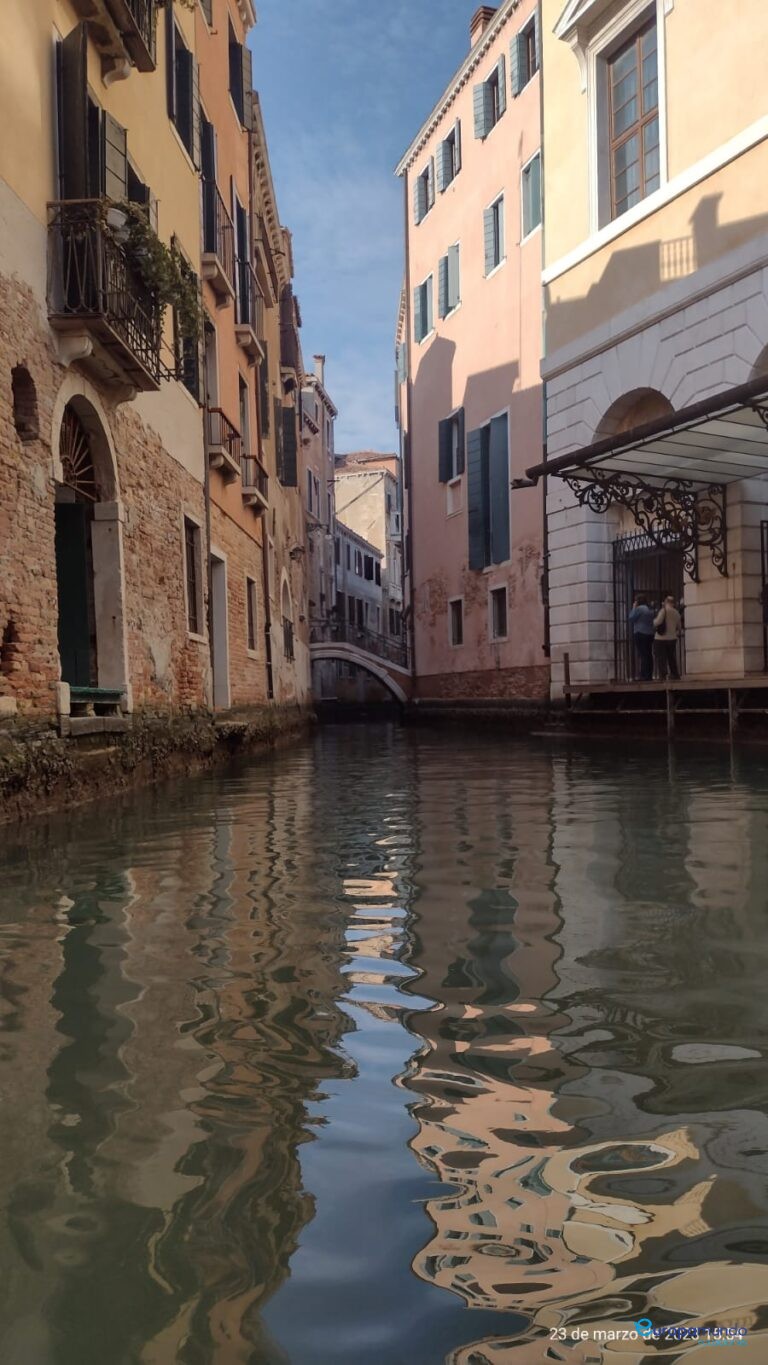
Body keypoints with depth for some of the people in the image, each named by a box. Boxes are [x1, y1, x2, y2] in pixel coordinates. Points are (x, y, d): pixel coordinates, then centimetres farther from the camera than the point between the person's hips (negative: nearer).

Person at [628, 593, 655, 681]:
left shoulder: (639, 608, -10)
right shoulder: (649, 609, 16)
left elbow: (631, 618, -9)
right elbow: (652, 622, 16)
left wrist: (633, 608, -1)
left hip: (640, 634, -8)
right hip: (650, 634, 8)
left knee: (642, 655, -8)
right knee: (649, 655, 8)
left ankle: (644, 676, -12)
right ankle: (650, 675, 9)